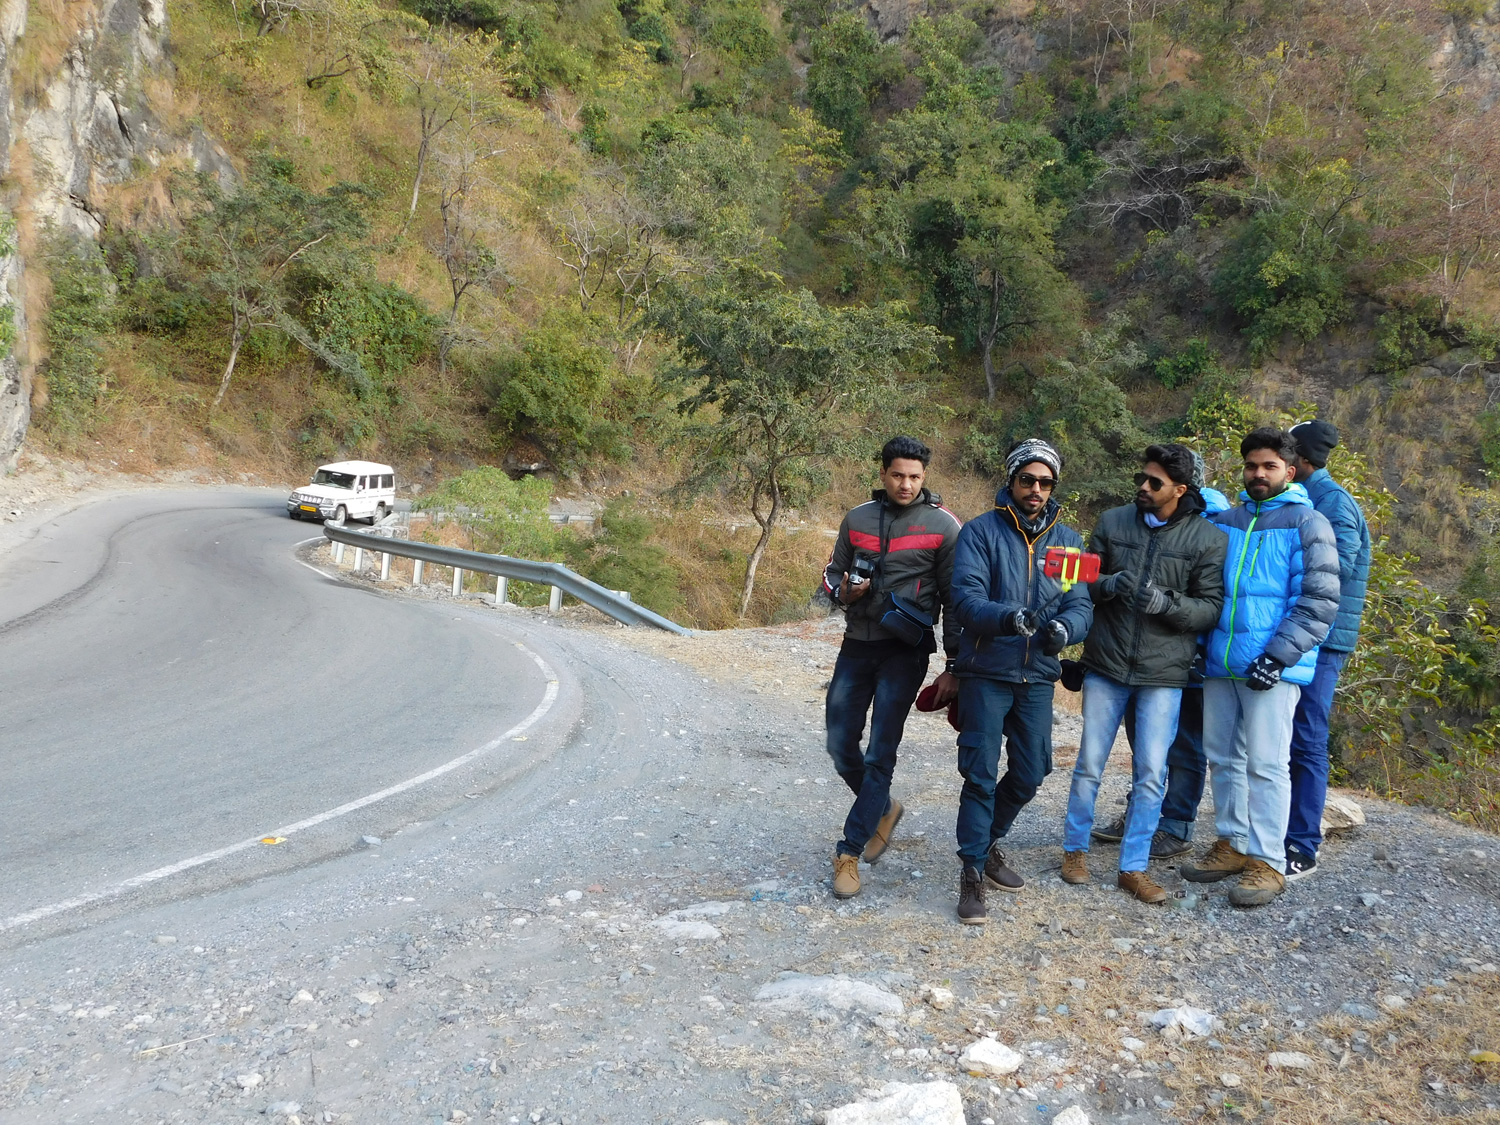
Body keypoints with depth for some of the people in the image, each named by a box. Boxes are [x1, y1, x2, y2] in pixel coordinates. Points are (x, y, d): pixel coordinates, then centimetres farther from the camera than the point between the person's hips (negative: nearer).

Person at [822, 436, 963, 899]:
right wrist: (843, 591, -10)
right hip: (857, 645, 4)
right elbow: (833, 573, 15)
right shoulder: (857, 519, 5)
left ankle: (850, 851, 4)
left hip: (905, 650, -4)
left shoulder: (942, 525, -5)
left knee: (880, 753, -5)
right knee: (841, 746, 7)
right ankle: (883, 808, 34)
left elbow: (954, 598, -3)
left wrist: (953, 666, -4)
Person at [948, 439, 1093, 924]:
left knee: (1031, 771, 12)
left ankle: (988, 843, 35)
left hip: (1038, 674, 4)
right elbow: (966, 598, -16)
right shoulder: (980, 532, -6)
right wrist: (1006, 617, -36)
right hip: (986, 671, -4)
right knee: (981, 773, -3)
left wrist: (1065, 627, -25)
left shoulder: (1068, 539, 6)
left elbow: (1081, 603, -2)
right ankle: (973, 872, 9)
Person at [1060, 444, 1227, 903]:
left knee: (1151, 775, 2)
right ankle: (1075, 848, 27)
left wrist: (1164, 602, -22)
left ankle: (1133, 866, 16)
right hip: (1106, 664, 1)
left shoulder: (1207, 539, -3)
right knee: (1089, 765, 9)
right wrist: (1107, 585, -16)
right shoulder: (1112, 522, 3)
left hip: (1163, 674, -1)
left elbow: (1212, 608, -5)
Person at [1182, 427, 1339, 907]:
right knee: (1222, 758, 11)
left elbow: (1320, 600, -8)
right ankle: (1232, 844, 24)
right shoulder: (1225, 520, 13)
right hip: (1220, 663, 6)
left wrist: (1278, 656, -15)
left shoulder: (1307, 524, -2)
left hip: (1272, 668, -5)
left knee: (1265, 764, -4)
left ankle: (1268, 862, 5)